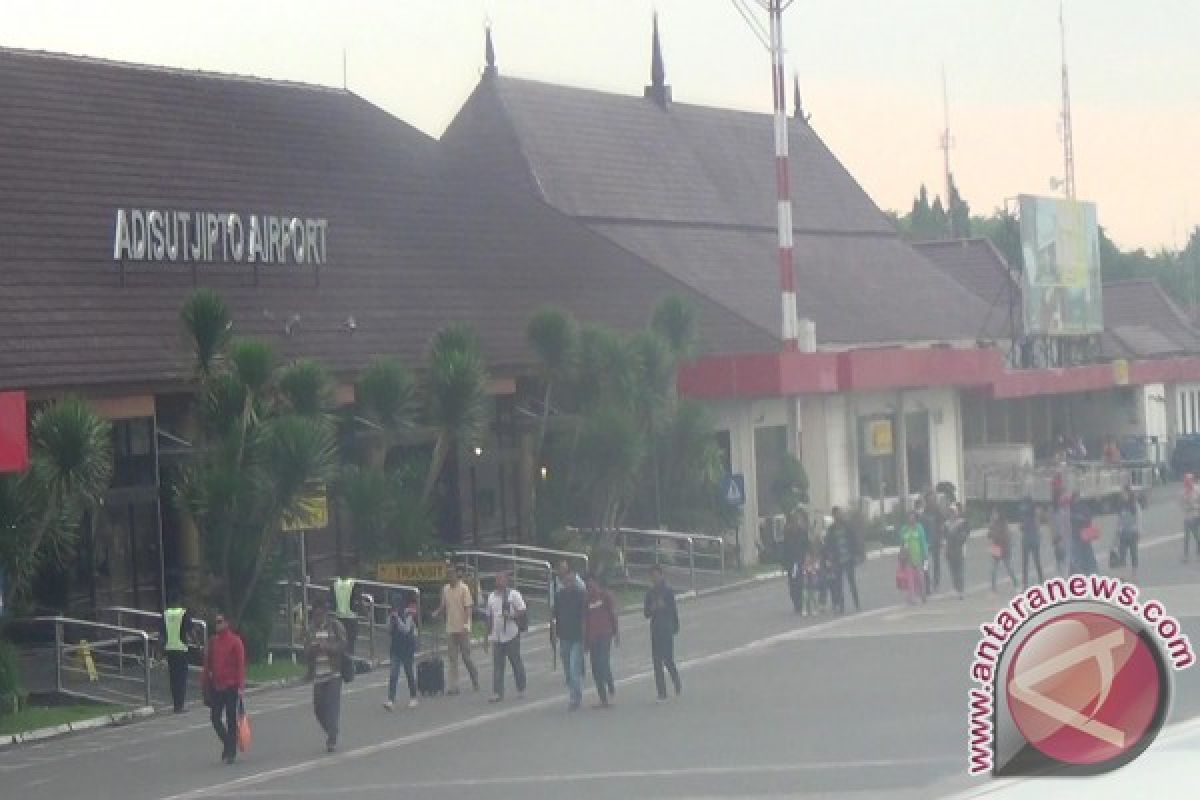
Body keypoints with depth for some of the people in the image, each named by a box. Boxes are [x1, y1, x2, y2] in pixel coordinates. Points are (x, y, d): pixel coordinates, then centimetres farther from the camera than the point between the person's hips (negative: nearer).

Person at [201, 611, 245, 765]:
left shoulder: (235, 641, -6)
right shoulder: (212, 642, 9)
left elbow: (240, 664, -9)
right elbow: (207, 664, 13)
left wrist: (240, 686, -13)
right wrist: (205, 685, 9)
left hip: (231, 687, -5)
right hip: (216, 687, 5)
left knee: (231, 720, 0)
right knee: (216, 719, 3)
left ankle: (231, 752, 7)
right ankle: (228, 744, 24)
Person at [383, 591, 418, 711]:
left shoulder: (408, 615, -10)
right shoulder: (391, 614, 4)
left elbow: (406, 629, -21)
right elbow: (389, 632, 5)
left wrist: (397, 618, -23)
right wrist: (391, 620, -10)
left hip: (407, 648, -4)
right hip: (396, 648, 4)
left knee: (409, 673, 7)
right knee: (393, 675, -6)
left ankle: (413, 698, 23)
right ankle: (391, 700, -12)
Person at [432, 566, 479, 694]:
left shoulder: (464, 588, -9)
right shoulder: (445, 589, 8)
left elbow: (468, 607, -11)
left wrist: (465, 624, -21)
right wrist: (437, 613, -5)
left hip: (462, 629, -5)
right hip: (450, 629, 5)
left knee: (466, 656, 1)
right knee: (453, 659, 3)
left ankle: (475, 681, 20)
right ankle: (453, 685, 2)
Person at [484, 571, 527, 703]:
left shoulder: (514, 595, -3)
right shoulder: (491, 597, 13)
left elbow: (523, 612, -7)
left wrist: (511, 616, -24)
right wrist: (487, 636, 17)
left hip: (511, 635, -5)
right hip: (496, 637, 5)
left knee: (516, 663, 4)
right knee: (497, 666, 1)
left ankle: (521, 690, 18)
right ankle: (497, 693, 1)